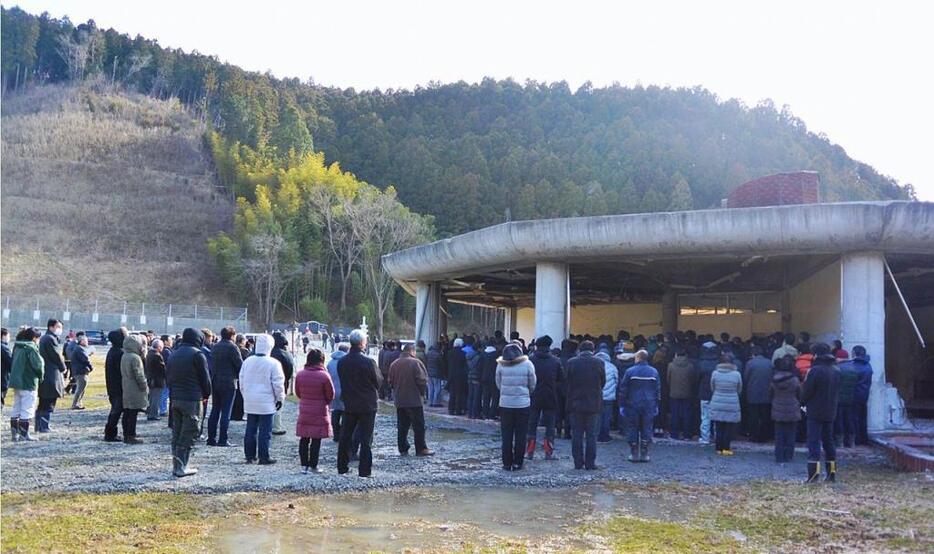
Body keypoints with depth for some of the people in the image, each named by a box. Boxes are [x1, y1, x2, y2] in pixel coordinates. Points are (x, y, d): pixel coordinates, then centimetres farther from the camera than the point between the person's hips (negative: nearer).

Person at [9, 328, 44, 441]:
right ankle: (24, 435, 0)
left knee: (16, 410, 14)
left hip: (16, 381, 9)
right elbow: (37, 364, -20)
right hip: (28, 383, -8)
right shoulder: (31, 348, -15)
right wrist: (41, 375, -3)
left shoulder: (17, 347, 12)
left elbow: (12, 363, 17)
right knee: (27, 410, -2)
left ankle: (15, 434, 18)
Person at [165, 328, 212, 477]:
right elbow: (205, 378, -8)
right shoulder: (197, 354, -10)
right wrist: (206, 394, 7)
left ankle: (176, 465, 17)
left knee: (177, 434, 13)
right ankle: (181, 467, -3)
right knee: (188, 435, -3)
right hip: (192, 400, -7)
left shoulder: (173, 355, 13)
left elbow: (168, 378, 16)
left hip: (174, 399, 7)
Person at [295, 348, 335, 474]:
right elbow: (330, 395, -6)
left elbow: (298, 393, 8)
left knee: (304, 439, 11)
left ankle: (304, 465, 13)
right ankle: (313, 466, 9)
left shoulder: (300, 375, -3)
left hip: (304, 411, 4)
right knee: (316, 439, 4)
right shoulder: (324, 376, -15)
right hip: (319, 413, -4)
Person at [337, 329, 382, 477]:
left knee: (345, 437, 15)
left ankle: (342, 467, 23)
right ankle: (364, 470, 4)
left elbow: (342, 381, 7)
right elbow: (379, 382, -7)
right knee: (366, 439, 3)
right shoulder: (368, 362, -18)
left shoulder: (342, 362, -3)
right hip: (367, 404, -4)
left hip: (348, 404, 4)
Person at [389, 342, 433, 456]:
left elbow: (391, 382, 14)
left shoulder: (394, 364, 8)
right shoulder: (415, 362, -11)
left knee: (402, 426, 11)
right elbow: (422, 380, -15)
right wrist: (422, 392, 1)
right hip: (414, 400, -6)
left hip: (399, 400, 6)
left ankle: (403, 449, 12)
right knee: (418, 425, 1)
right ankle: (421, 449, 3)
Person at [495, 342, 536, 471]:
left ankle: (507, 463, 11)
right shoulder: (527, 364, -6)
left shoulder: (501, 364, -3)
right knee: (520, 435, 8)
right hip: (523, 403, -1)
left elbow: (498, 384, 3)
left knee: (506, 435, 9)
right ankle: (517, 463, 9)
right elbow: (532, 385, 1)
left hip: (505, 403, 1)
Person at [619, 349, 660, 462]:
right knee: (646, 429, 7)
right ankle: (644, 454, 6)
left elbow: (623, 389, -5)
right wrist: (656, 405, 16)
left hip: (633, 405, -2)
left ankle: (634, 454, 7)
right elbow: (658, 389, 9)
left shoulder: (630, 371, -7)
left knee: (633, 429, 6)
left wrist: (622, 405, 3)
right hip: (649, 405, 2)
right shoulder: (654, 372, 3)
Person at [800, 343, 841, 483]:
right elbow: (837, 391, 13)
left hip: (815, 412, -7)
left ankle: (814, 472, -12)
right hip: (830, 412, 7)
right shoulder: (836, 370, 7)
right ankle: (832, 472, 18)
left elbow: (806, 391, -13)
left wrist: (803, 403, 5)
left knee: (814, 441, -6)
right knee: (828, 440, 15)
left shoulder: (815, 370, -17)